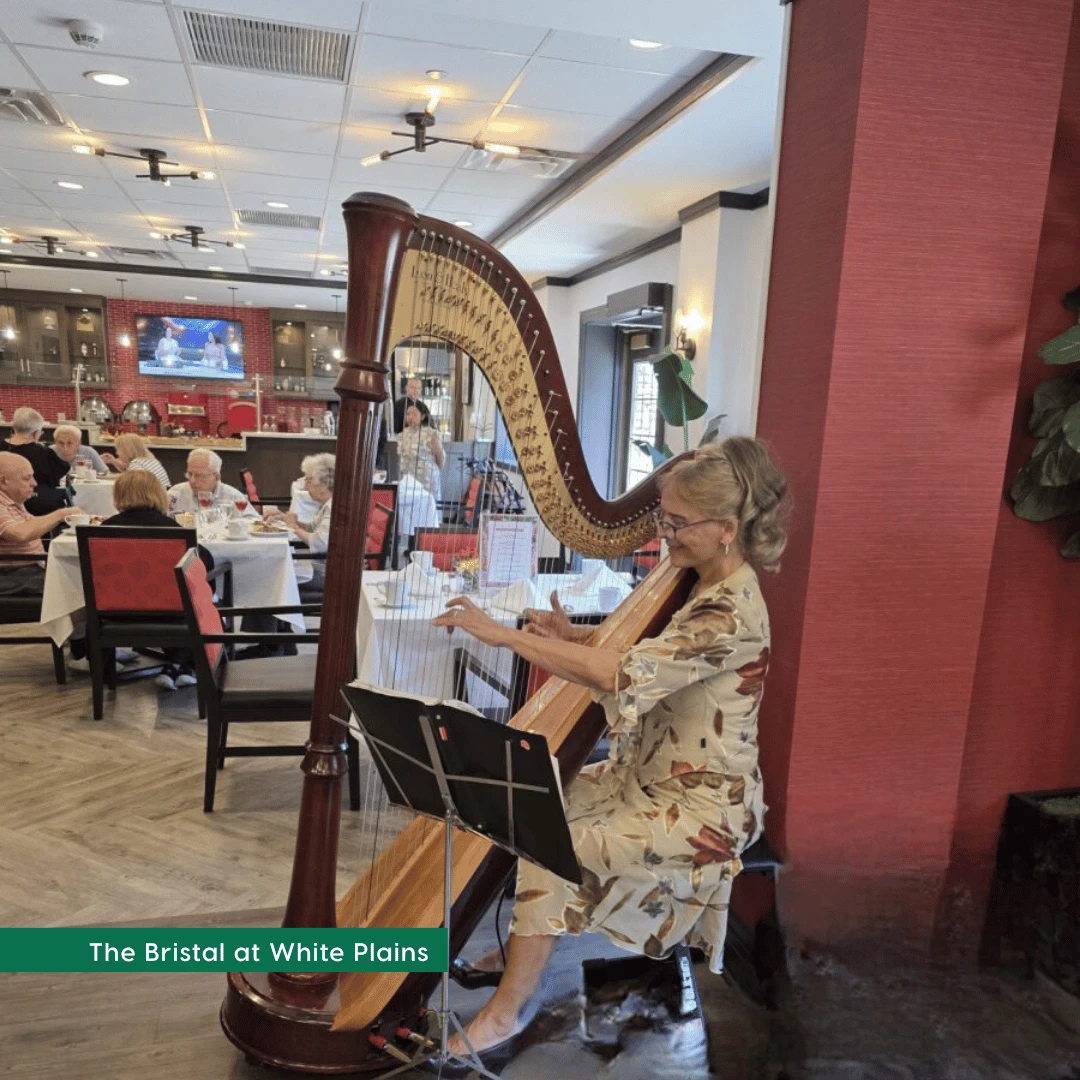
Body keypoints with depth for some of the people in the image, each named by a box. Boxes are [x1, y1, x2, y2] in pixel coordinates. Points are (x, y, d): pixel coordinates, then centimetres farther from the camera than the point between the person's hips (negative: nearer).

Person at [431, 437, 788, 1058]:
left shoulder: (732, 612, -27)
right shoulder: (708, 586, 3)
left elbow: (622, 676, -35)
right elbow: (648, 659, 11)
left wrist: (501, 632, -31)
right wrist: (574, 637, -5)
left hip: (697, 807, -9)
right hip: (648, 776, 9)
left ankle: (507, 1010, 5)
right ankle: (526, 948, 23)